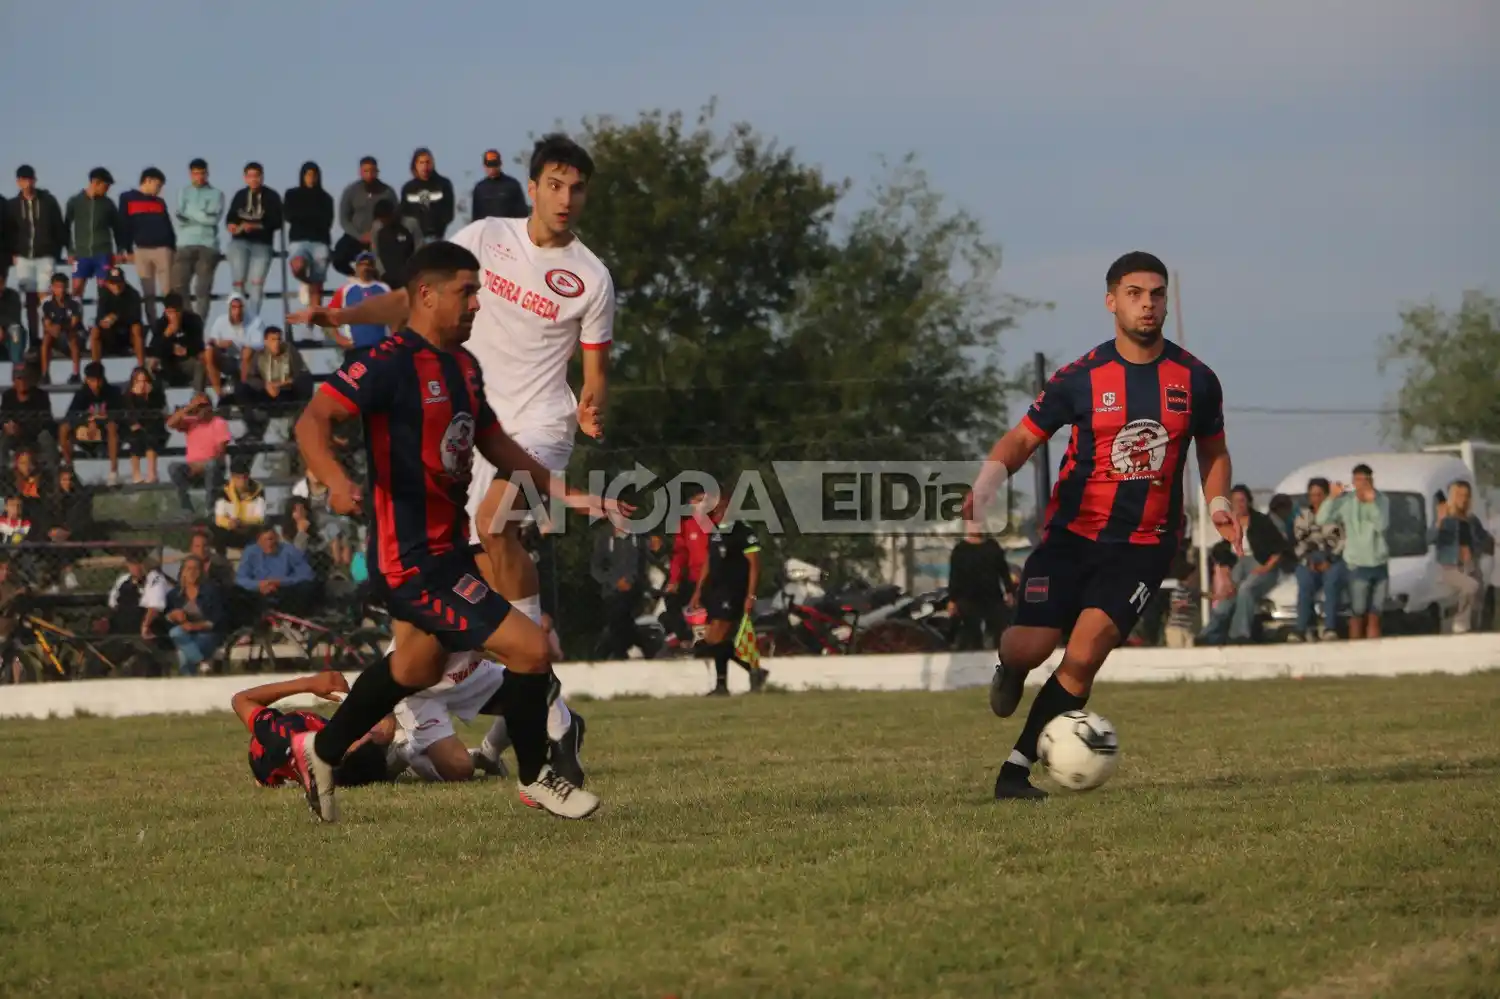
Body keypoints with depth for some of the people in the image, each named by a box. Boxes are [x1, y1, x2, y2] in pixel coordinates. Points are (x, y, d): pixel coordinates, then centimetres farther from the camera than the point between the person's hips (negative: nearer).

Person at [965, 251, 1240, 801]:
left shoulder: (1195, 380, 2)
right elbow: (1023, 438, -1)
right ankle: (1010, 668, 29)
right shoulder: (1080, 379, -4)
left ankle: (1017, 769, -9)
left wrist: (1217, 503, -1)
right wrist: (983, 488, -19)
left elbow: (1213, 450, 17)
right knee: (1028, 648, -12)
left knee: (1087, 648, -18)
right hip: (1072, 534, 0)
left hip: (1146, 543, 0)